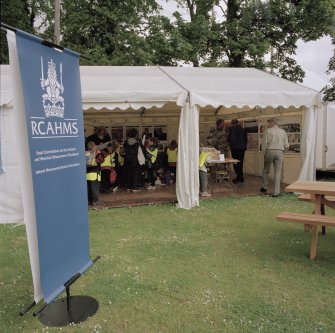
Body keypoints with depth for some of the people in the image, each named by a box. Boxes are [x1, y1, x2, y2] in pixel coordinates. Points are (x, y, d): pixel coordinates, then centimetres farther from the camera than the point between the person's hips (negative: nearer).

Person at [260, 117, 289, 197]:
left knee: (266, 170, 15)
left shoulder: (268, 131, -3)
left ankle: (264, 188, 25)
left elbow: (264, 143, -6)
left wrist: (264, 153, 6)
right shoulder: (283, 132, 6)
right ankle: (276, 192, 1)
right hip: (279, 152, 2)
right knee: (278, 172, 3)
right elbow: (286, 145, 5)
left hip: (270, 151, -2)